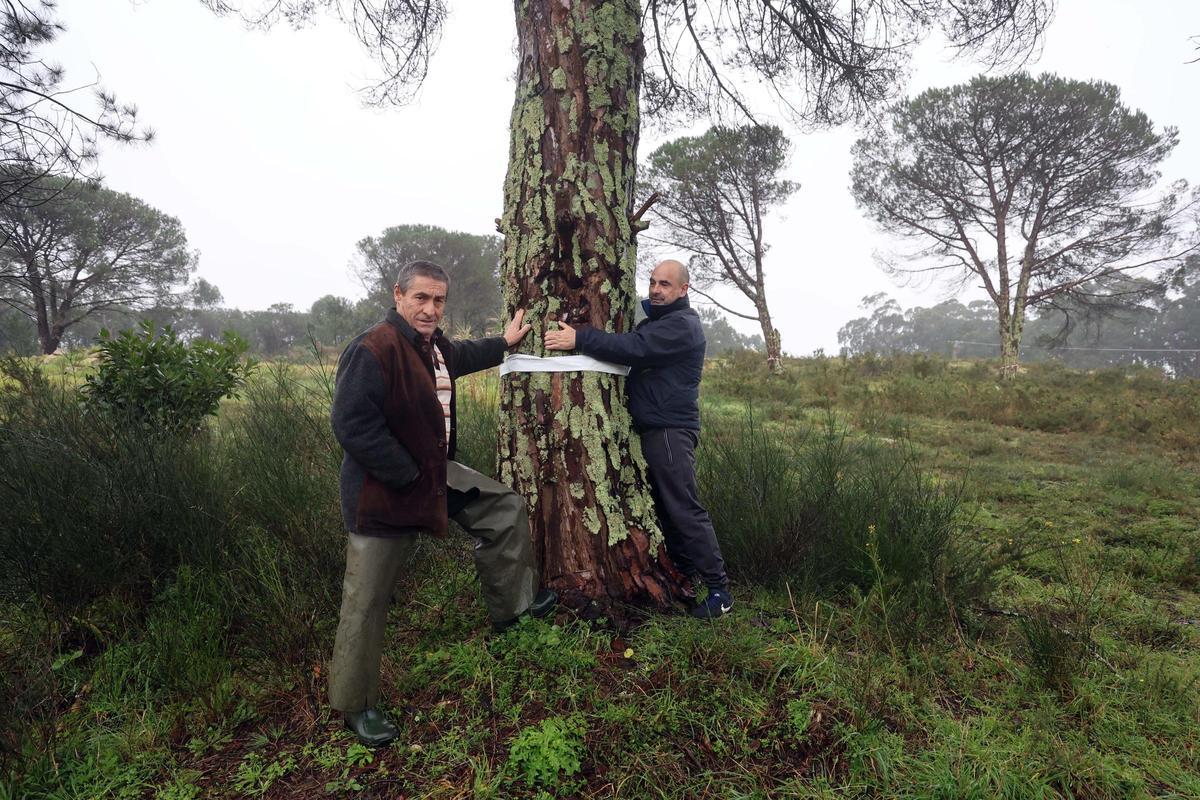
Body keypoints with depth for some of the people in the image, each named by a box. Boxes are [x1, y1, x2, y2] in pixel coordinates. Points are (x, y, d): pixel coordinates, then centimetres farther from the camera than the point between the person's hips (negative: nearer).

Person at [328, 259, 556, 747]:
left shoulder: (434, 345, 6)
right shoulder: (372, 350, -24)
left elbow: (459, 357, 31)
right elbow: (351, 424, -29)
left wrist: (503, 343, 37)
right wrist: (406, 475, -23)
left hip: (435, 475, 9)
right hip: (385, 491, -9)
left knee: (507, 510, 15)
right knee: (368, 601, 2)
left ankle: (510, 606, 31)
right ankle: (355, 706, 21)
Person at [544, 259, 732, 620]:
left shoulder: (682, 325, -13)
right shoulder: (654, 317, 19)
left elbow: (634, 348, -26)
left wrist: (579, 339, -27)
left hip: (671, 431, -10)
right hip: (650, 428, 10)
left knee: (685, 510, -9)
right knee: (665, 506, 15)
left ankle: (719, 590, -1)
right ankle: (687, 576, 27)